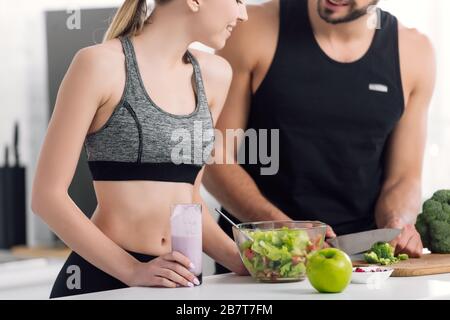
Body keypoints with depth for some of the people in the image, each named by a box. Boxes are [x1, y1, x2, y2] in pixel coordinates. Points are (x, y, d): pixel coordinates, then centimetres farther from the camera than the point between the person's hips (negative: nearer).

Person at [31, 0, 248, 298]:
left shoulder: (214, 74, 9)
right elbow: (48, 195, -10)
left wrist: (243, 260, 1)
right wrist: (132, 270, -17)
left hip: (181, 280, 5)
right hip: (102, 278, -5)